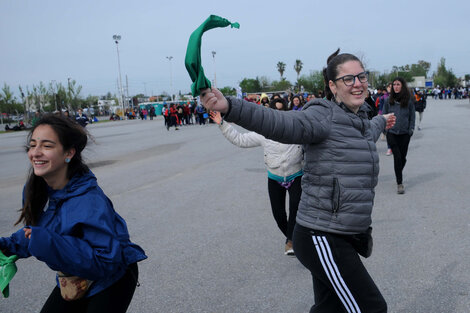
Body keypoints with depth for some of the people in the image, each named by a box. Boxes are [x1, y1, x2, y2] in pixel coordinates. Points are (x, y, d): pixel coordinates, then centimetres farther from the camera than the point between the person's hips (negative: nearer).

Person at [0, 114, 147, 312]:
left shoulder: (89, 202, -33)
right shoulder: (35, 188, -9)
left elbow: (106, 262, -34)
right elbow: (35, 231, 9)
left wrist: (48, 243, -38)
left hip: (111, 280, -7)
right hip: (72, 280, 7)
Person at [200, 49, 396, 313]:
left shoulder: (361, 120, 13)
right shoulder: (323, 117, -15)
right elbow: (280, 123, -33)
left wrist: (381, 121, 61)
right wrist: (229, 107, -49)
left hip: (346, 238, 8)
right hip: (323, 240, -8)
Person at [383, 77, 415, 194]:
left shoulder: (409, 101, 2)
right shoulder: (388, 101, 3)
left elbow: (412, 116, 8)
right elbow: (384, 115, 9)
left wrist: (411, 130, 0)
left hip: (404, 133, 1)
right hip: (392, 133, -1)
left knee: (403, 157, 7)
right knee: (397, 156, -8)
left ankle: (398, 175, 35)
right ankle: (399, 183, -4)